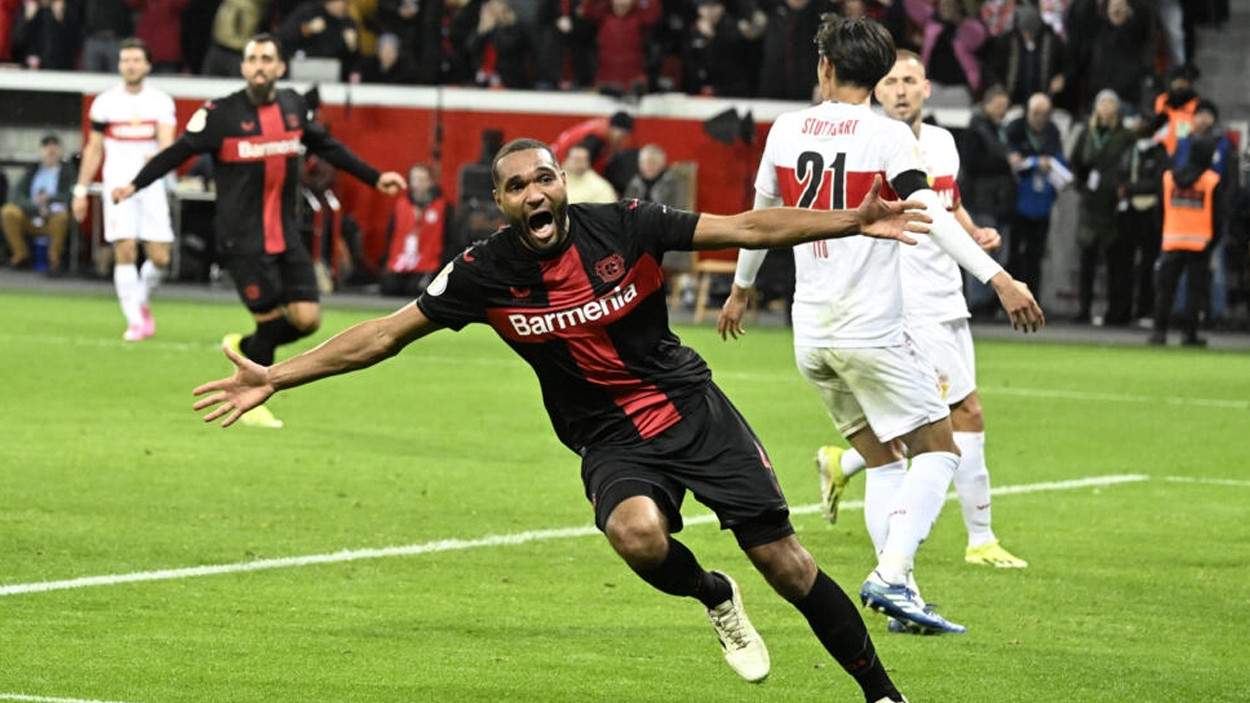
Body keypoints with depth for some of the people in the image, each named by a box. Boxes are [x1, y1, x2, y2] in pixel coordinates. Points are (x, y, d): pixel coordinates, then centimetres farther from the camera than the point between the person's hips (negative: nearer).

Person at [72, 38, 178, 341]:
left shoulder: (161, 101, 4)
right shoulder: (106, 102, 5)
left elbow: (167, 141, -9)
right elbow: (94, 149, 11)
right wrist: (81, 190, 9)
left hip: (151, 186, 1)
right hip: (118, 186, -1)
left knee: (159, 257, -4)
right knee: (125, 251, -13)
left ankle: (141, 301, 26)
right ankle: (135, 321, -6)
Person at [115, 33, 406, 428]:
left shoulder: (293, 106, 6)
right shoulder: (221, 114, -9)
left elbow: (327, 147, 21)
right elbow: (178, 152, -8)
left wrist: (374, 178, 23)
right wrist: (134, 185, -18)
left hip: (286, 236, 5)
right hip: (243, 240, -5)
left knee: (307, 318, -4)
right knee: (270, 318, -7)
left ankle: (245, 347, 26)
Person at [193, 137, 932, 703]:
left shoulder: (624, 226, -11)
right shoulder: (486, 273, -11)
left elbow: (745, 227, -6)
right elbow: (386, 334, -5)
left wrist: (854, 222, -13)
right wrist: (276, 378, -10)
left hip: (692, 406, 0)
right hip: (612, 442, 0)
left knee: (781, 557, -6)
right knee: (638, 533, -33)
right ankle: (714, 598, 2)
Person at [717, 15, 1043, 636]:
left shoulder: (786, 130, 6)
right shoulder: (888, 136, -8)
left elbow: (762, 215, 19)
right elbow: (929, 214, -20)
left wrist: (741, 288, 35)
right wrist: (999, 278, -25)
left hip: (811, 336, 5)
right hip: (872, 329, -5)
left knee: (882, 459, 15)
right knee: (938, 450, 2)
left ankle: (897, 588, 3)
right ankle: (890, 576, -16)